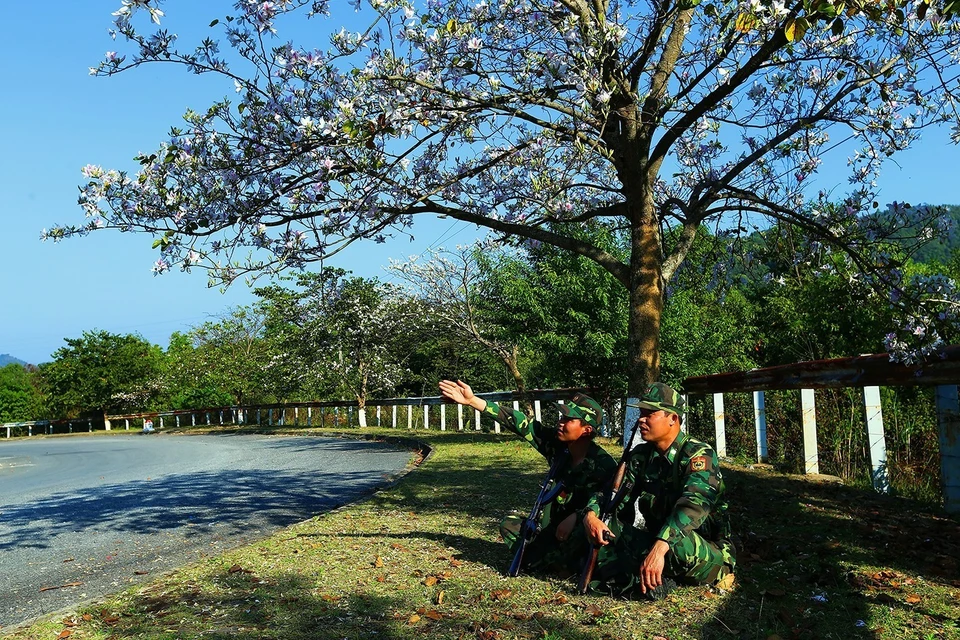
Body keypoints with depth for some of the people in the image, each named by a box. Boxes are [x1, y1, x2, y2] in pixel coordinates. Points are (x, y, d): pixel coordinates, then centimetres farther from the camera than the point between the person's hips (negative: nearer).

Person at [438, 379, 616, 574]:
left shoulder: (604, 464, -20)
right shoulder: (557, 446, -7)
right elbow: (520, 423, -13)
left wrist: (575, 517, -38)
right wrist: (472, 401, -17)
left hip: (583, 529, -5)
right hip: (555, 526, 6)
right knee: (510, 524, -3)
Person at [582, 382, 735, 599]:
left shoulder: (698, 455, -18)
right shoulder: (641, 455, 4)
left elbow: (694, 505, -34)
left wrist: (659, 547, -48)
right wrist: (591, 515, -24)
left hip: (710, 554, -6)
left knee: (676, 541, -40)